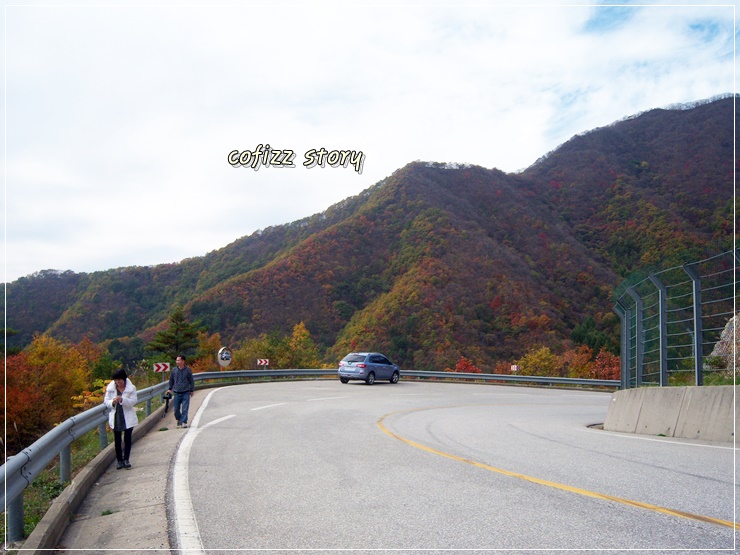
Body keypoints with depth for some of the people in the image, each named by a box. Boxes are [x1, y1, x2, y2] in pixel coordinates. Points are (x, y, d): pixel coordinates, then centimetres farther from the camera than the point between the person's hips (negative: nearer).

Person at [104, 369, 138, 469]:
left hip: (128, 418, -2)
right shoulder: (110, 388, 0)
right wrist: (112, 402, -20)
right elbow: (106, 401, 3)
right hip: (116, 417, 2)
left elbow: (133, 401, -12)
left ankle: (126, 460, 6)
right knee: (117, 440, 7)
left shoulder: (131, 388, -7)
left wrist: (122, 399, -28)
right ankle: (120, 460, 14)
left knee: (127, 439, -1)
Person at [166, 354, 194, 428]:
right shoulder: (174, 370, 2)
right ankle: (179, 420, 28)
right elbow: (171, 380, 16)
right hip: (177, 393, 2)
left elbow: (191, 381, 7)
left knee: (185, 409, -6)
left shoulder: (188, 370, -3)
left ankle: (184, 422, -1)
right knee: (176, 409, 5)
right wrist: (170, 389, 15)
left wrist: (192, 390, 8)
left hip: (186, 393, -2)